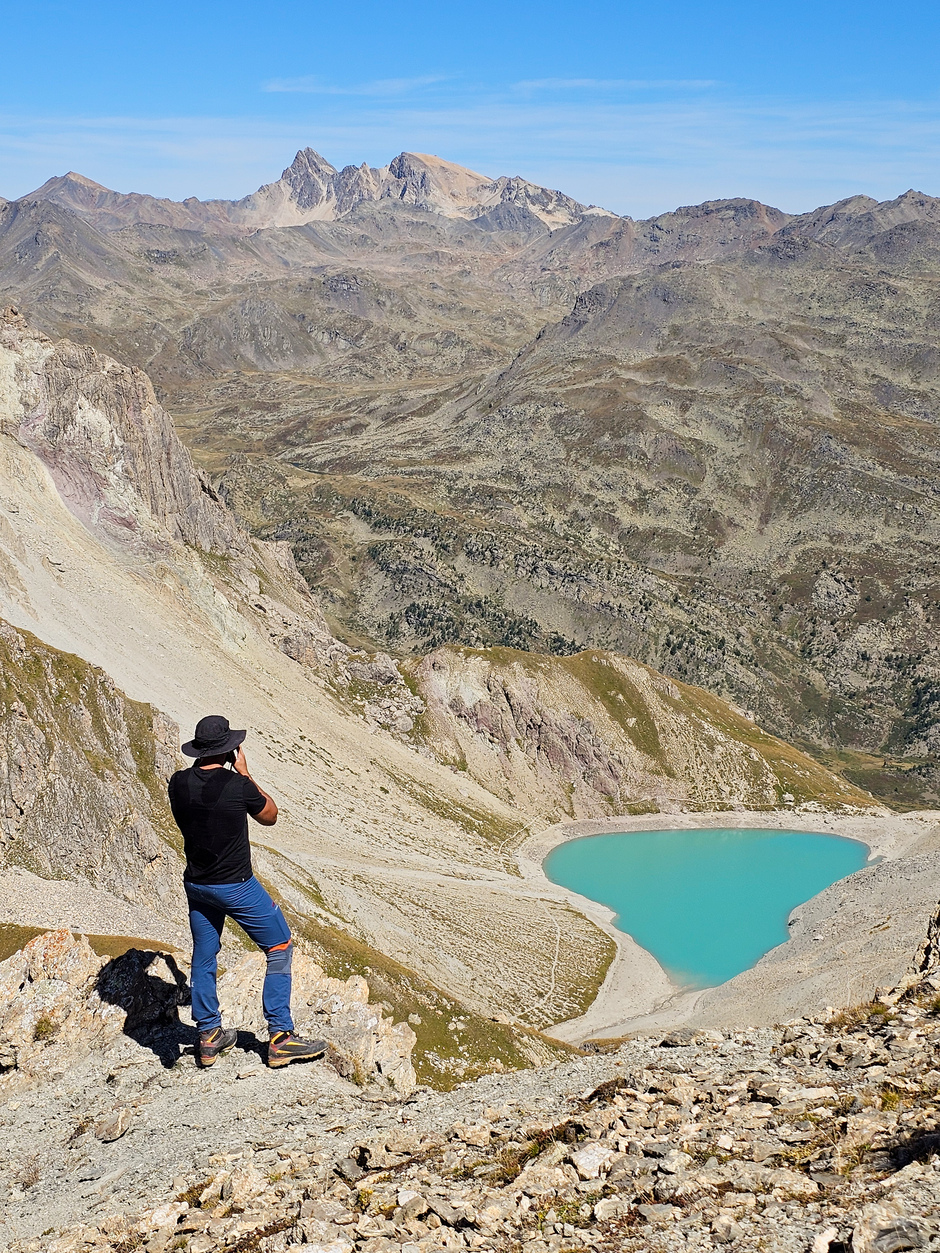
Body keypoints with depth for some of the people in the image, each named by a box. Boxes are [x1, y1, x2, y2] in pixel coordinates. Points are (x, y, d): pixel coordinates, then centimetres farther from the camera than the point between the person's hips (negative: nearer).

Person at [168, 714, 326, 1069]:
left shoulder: (178, 784, -6)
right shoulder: (238, 786, -21)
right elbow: (270, 816, -2)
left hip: (196, 885, 6)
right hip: (236, 886, -6)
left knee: (204, 957, 19)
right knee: (280, 949, 6)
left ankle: (208, 1037, 30)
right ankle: (280, 1039, 4)